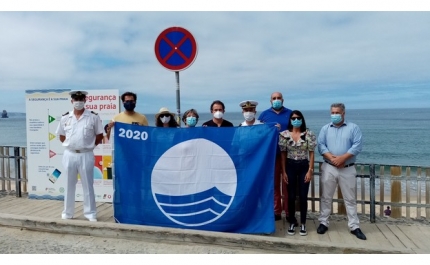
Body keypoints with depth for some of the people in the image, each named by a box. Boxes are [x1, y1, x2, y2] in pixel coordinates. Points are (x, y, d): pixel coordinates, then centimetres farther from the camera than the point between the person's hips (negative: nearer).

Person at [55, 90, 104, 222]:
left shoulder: (94, 117, -4)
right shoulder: (65, 118, 4)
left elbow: (100, 136, 2)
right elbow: (61, 136, 15)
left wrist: (88, 145, -2)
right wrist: (69, 145, 4)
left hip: (86, 155, -2)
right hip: (69, 155, 3)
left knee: (88, 186, 5)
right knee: (69, 185, 13)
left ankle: (90, 213, 15)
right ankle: (67, 213, 26)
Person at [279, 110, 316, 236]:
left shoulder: (308, 134, -3)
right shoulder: (284, 134, -1)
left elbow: (311, 153, -2)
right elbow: (283, 154, 2)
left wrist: (310, 170, -7)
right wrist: (283, 171, -1)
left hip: (304, 166, -1)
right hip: (290, 166, 1)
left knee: (303, 196, 4)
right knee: (291, 196, 7)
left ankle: (303, 224, 17)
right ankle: (292, 223, 20)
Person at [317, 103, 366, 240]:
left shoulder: (353, 128, 3)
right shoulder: (325, 128, 9)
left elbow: (357, 146, -8)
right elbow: (321, 145, -2)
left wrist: (342, 158, -18)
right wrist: (332, 158, -17)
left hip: (348, 168, -1)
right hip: (328, 168, 2)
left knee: (350, 199, 6)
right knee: (326, 197, 7)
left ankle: (354, 226, 14)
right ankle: (323, 223, 17)